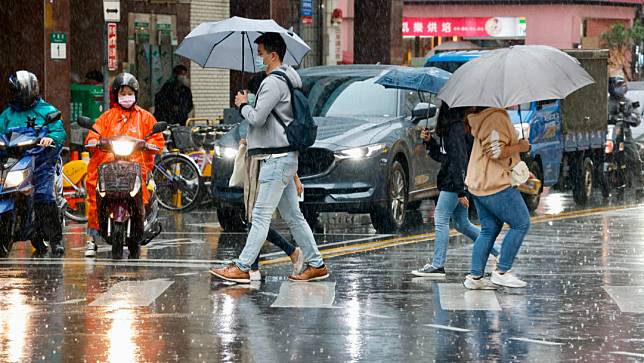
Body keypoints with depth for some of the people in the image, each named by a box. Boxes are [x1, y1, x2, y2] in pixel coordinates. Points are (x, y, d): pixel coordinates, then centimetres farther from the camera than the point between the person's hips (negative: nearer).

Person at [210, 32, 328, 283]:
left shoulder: (273, 83, -15)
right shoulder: (288, 80, 17)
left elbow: (257, 118, -20)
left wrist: (243, 105, -2)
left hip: (277, 158, -10)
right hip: (284, 157, 10)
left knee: (261, 215, -9)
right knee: (293, 216, 11)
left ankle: (242, 267, -8)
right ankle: (316, 265, 12)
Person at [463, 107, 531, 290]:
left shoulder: (486, 115, 16)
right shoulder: (496, 118, -18)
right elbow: (496, 152, -24)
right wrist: (521, 146, -9)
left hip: (479, 185, 10)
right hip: (496, 186, -10)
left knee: (489, 230, 15)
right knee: (521, 224, -1)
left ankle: (475, 276, 12)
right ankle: (501, 272, 1)